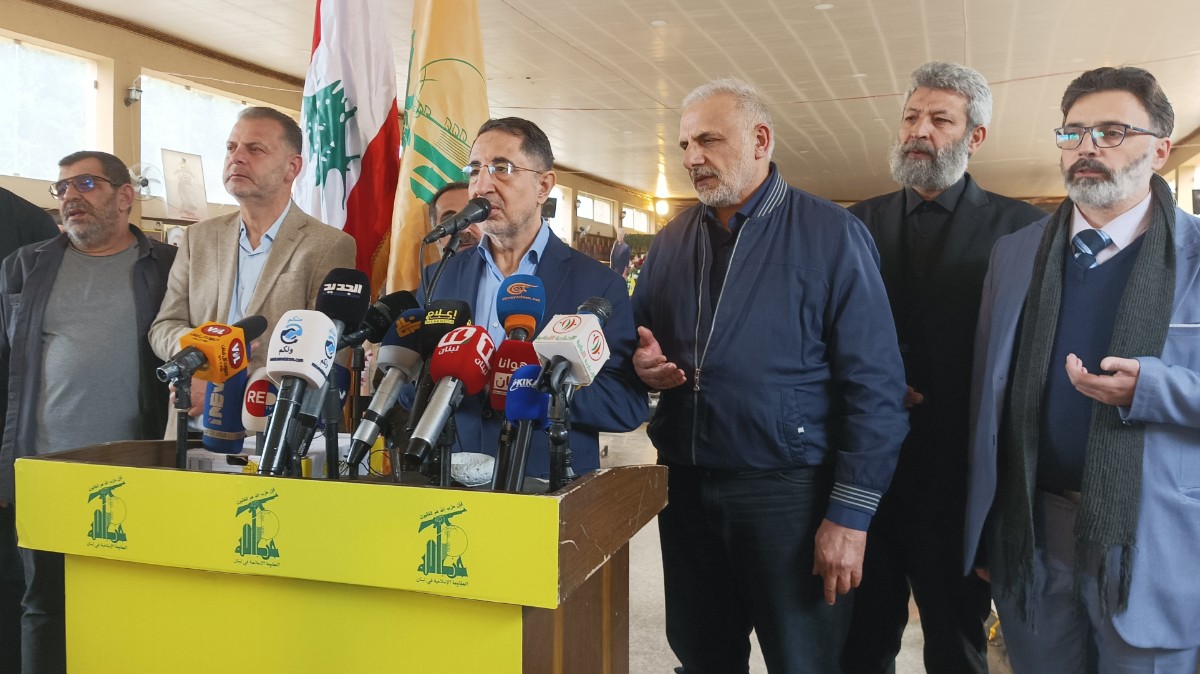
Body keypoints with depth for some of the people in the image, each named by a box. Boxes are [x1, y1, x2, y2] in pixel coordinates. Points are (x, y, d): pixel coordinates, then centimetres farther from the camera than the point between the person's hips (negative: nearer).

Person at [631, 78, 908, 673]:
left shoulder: (832, 234, -8)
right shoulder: (671, 242, 9)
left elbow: (874, 386, -12)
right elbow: (637, 343, 20)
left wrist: (851, 513, -16)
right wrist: (642, 363, -5)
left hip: (788, 491, -5)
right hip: (685, 487, 5)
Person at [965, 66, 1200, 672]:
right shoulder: (1013, 254, 5)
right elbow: (988, 395, 7)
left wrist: (1151, 387, -24)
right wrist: (983, 536, 8)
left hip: (1151, 551, -2)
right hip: (1030, 537, 3)